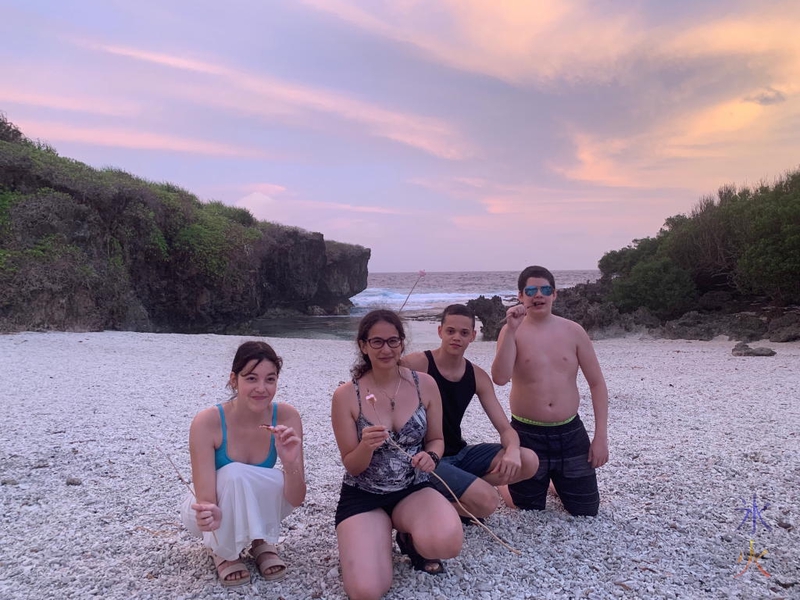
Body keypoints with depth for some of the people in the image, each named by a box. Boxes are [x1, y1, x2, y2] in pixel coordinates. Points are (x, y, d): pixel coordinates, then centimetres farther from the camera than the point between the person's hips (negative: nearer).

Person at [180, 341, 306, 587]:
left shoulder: (287, 416, -22)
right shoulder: (207, 422, -28)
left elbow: (295, 499, -22)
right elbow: (206, 500, -30)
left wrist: (290, 463, -43)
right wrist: (209, 513, -54)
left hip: (255, 509, 2)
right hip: (217, 510, -2)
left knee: (286, 486, -31)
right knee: (234, 474, -34)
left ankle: (261, 542, 2)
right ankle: (222, 550, -5)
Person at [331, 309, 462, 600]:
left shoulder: (425, 384, -6)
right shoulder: (346, 396, -11)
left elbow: (436, 439, 7)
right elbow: (352, 466, -6)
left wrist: (430, 456, -17)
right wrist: (366, 447, -29)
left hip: (414, 489, 1)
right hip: (362, 495, -1)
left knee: (447, 543, -32)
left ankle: (411, 538, 7)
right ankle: (379, 535, 13)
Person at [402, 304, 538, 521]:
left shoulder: (478, 377, 2)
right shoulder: (415, 364, -16)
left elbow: (505, 428, -1)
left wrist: (512, 451, -23)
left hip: (459, 454, 7)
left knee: (529, 461, -8)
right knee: (487, 501, -25)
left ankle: (461, 492, 1)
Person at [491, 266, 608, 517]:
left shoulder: (573, 331, -1)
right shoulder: (512, 331, -7)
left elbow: (597, 384, 2)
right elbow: (500, 378, -23)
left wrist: (601, 436, -3)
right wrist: (511, 329, -28)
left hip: (571, 433, 2)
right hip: (527, 434, -2)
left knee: (586, 511, 11)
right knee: (529, 512, 11)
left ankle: (557, 483, 41)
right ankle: (508, 481, 42)